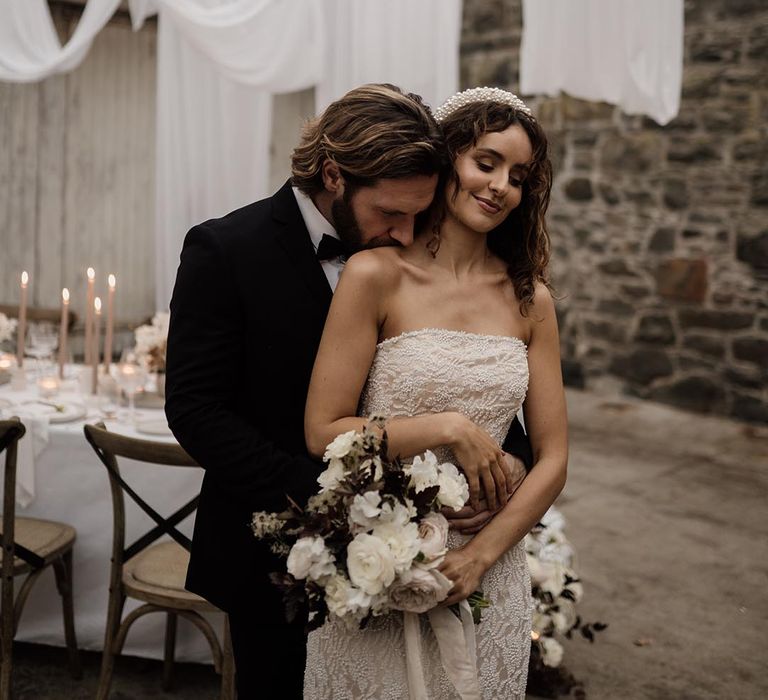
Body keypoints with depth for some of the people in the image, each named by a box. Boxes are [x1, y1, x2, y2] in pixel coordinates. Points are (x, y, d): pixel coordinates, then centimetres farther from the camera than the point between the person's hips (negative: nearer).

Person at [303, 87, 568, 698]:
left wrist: (481, 555, -10)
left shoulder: (530, 299, 2)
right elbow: (323, 432, -11)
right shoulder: (377, 275, -9)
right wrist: (449, 428, -15)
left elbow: (553, 458, 2)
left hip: (490, 573, 3)